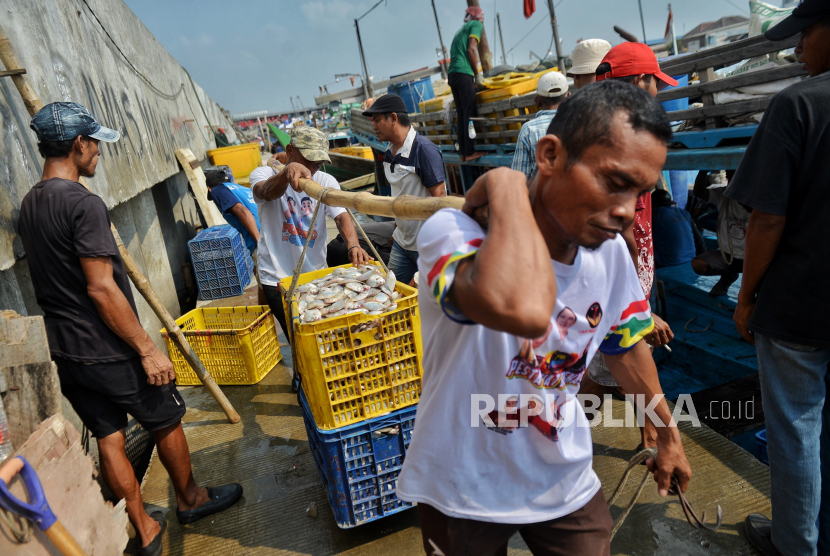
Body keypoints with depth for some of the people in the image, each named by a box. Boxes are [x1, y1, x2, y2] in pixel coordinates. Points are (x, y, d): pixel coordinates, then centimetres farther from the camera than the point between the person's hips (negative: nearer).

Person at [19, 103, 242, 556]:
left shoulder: (28, 206, 7)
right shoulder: (83, 203, -21)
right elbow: (101, 288, -24)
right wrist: (147, 349, -20)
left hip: (64, 351, 8)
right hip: (108, 351, -8)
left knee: (108, 437, 14)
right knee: (166, 421, 13)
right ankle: (189, 499, 34)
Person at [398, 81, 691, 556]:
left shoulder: (610, 251, -10)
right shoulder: (454, 233, -30)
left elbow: (626, 347, 9)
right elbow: (523, 310, -53)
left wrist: (668, 429, 20)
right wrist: (506, 183, -39)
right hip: (462, 494, -3)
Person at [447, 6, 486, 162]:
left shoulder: (461, 30, 29)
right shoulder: (477, 25, 6)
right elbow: (471, 49, -8)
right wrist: (477, 73, -4)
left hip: (452, 74, 8)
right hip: (463, 73, -8)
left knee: (461, 114, 6)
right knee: (469, 113, -10)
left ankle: (463, 152, 3)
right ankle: (469, 152, -14)